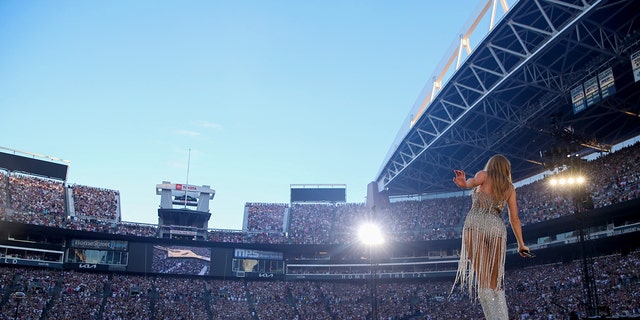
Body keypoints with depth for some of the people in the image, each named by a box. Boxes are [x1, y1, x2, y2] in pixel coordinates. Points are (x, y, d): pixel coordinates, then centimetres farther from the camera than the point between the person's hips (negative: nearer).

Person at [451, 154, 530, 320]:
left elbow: (474, 181, -12)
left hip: (476, 223, -4)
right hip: (498, 227, 4)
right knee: (496, 284, 10)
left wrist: (465, 183, -33)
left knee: (483, 279, -10)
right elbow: (514, 219, 19)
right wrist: (521, 244, 24)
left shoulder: (484, 174, 15)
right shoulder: (509, 187, 23)